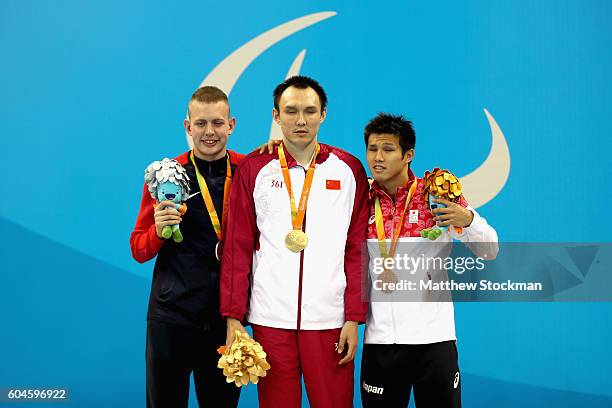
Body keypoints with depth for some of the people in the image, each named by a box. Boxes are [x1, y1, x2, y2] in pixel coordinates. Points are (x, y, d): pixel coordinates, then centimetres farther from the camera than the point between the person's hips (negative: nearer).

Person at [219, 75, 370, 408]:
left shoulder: (348, 168, 5)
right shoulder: (253, 169, 4)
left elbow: (358, 249, 4)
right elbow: (237, 248, 3)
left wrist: (354, 318, -2)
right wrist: (233, 317, -2)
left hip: (330, 318, 0)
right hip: (270, 318, 0)